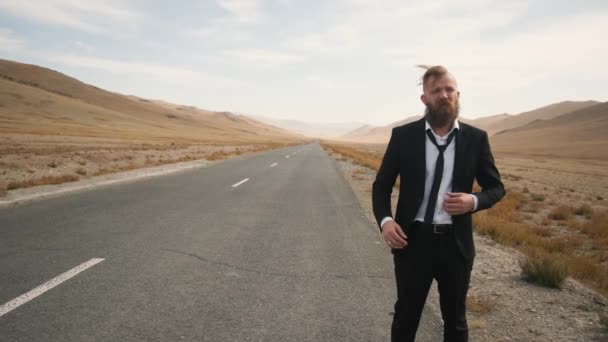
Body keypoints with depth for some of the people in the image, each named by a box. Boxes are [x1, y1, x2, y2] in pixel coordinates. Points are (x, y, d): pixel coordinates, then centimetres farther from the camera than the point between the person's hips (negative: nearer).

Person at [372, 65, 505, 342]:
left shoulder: (476, 138, -1)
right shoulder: (403, 135, -4)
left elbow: (496, 187, 7)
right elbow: (381, 184, 2)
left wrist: (474, 201, -15)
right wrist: (385, 220, -16)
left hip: (456, 242, 1)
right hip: (412, 240, -1)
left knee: (455, 319, 19)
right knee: (406, 317, 14)